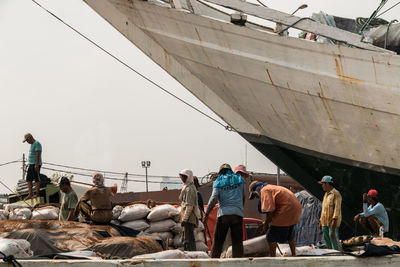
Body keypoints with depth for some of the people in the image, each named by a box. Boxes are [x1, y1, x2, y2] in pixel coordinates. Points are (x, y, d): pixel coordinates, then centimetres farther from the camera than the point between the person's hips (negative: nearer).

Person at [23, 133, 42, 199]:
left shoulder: (37, 144, -12)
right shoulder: (32, 144, 19)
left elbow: (38, 155, -19)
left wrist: (36, 165, -24)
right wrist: (28, 163, 21)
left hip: (35, 164, -10)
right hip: (31, 164, 10)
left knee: (36, 179, -7)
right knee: (29, 179, 5)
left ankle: (37, 194, -4)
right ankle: (30, 194, 5)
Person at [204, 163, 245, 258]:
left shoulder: (218, 182, 8)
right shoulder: (239, 180, 16)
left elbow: (214, 198, -5)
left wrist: (206, 213, -5)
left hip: (223, 214, -1)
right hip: (237, 214, 1)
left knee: (217, 242, 5)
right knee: (237, 242, 1)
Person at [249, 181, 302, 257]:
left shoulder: (264, 191, -8)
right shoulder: (272, 187, 23)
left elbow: (269, 210, -17)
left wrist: (266, 224, -5)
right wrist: (266, 222, 27)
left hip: (287, 210, -10)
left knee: (271, 236, 0)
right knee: (290, 235, 29)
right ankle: (294, 254, 40)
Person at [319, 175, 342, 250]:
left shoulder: (336, 194, -6)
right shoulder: (326, 194, 21)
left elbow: (337, 208, -15)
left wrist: (334, 220, -24)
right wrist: (321, 221, 20)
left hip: (333, 221, -9)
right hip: (325, 222, 9)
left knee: (333, 237, -13)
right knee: (326, 238, 6)